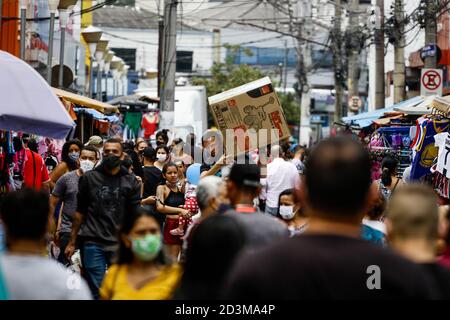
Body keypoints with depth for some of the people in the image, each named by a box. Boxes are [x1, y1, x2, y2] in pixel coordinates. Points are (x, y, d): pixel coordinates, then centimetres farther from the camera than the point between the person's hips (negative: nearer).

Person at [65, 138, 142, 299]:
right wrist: (72, 242, 4)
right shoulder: (89, 178, 6)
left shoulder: (131, 182, 5)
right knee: (95, 291, 0)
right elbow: (80, 212, 8)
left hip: (120, 244, 0)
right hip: (93, 243, 0)